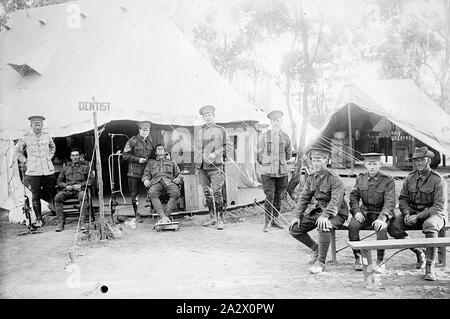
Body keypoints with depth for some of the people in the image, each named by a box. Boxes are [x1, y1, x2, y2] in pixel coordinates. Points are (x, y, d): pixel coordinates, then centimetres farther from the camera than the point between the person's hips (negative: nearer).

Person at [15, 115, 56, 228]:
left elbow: (53, 147, 27)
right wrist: (25, 161, 6)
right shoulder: (25, 137, 0)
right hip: (33, 171, -2)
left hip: (48, 170, 2)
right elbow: (17, 150, 14)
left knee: (51, 192, 2)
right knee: (35, 196, 1)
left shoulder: (47, 135, 7)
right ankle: (39, 219, 9)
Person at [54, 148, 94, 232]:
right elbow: (59, 181, 21)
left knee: (83, 196, -38)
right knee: (58, 197, -28)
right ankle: (60, 223, -26)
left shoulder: (85, 167, 18)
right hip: (67, 190, 3)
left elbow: (91, 180, 8)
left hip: (80, 189, -3)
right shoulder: (66, 168, 26)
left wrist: (80, 185, -8)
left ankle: (85, 222, -39)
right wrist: (66, 186, -1)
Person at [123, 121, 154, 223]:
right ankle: (137, 214, 12)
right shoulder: (132, 141, -4)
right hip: (134, 171, -3)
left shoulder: (150, 141, 11)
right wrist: (138, 159, -13)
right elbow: (126, 155, -6)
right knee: (134, 194, 2)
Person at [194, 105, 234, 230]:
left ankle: (220, 220, -4)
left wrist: (215, 154, -10)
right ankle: (212, 217, 20)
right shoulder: (199, 132, 15)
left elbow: (229, 146, 2)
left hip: (215, 165, -5)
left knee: (217, 193, -10)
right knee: (207, 193, 10)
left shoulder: (220, 130, 3)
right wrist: (196, 162, 12)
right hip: (202, 166, 5)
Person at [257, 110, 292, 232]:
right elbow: (259, 155, 10)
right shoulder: (263, 137, 2)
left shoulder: (285, 137, 7)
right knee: (269, 197, -8)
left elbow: (288, 155, 21)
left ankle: (275, 220, 20)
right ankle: (267, 222, 1)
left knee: (278, 197, 8)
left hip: (282, 172, 2)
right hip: (267, 172, -2)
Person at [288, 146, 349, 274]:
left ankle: (321, 262, -21)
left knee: (323, 227, -38)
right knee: (294, 229, -5)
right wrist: (297, 216, -5)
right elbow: (304, 197, 7)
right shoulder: (311, 178, 5)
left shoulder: (334, 179, -16)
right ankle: (316, 249, 16)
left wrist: (325, 216, -40)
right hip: (316, 210, 7)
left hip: (335, 214, -7)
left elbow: (336, 201, -26)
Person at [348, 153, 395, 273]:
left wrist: (382, 217, -31)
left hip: (382, 213, -3)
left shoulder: (388, 180, -6)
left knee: (381, 229, -35)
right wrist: (356, 211, -11)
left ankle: (380, 261, -16)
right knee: (352, 225, -27)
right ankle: (358, 258, -9)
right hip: (365, 212, 3)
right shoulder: (360, 178, 6)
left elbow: (390, 201, -15)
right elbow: (354, 196, 8)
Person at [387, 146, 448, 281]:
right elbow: (402, 199, 9)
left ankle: (430, 267, -30)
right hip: (413, 213, 5)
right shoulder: (410, 178, 5)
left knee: (429, 225, -40)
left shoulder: (438, 180, -10)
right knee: (393, 227, -20)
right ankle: (419, 252, 3)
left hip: (434, 214, -5)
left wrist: (418, 216, -24)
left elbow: (439, 206, -15)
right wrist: (407, 213, -13)